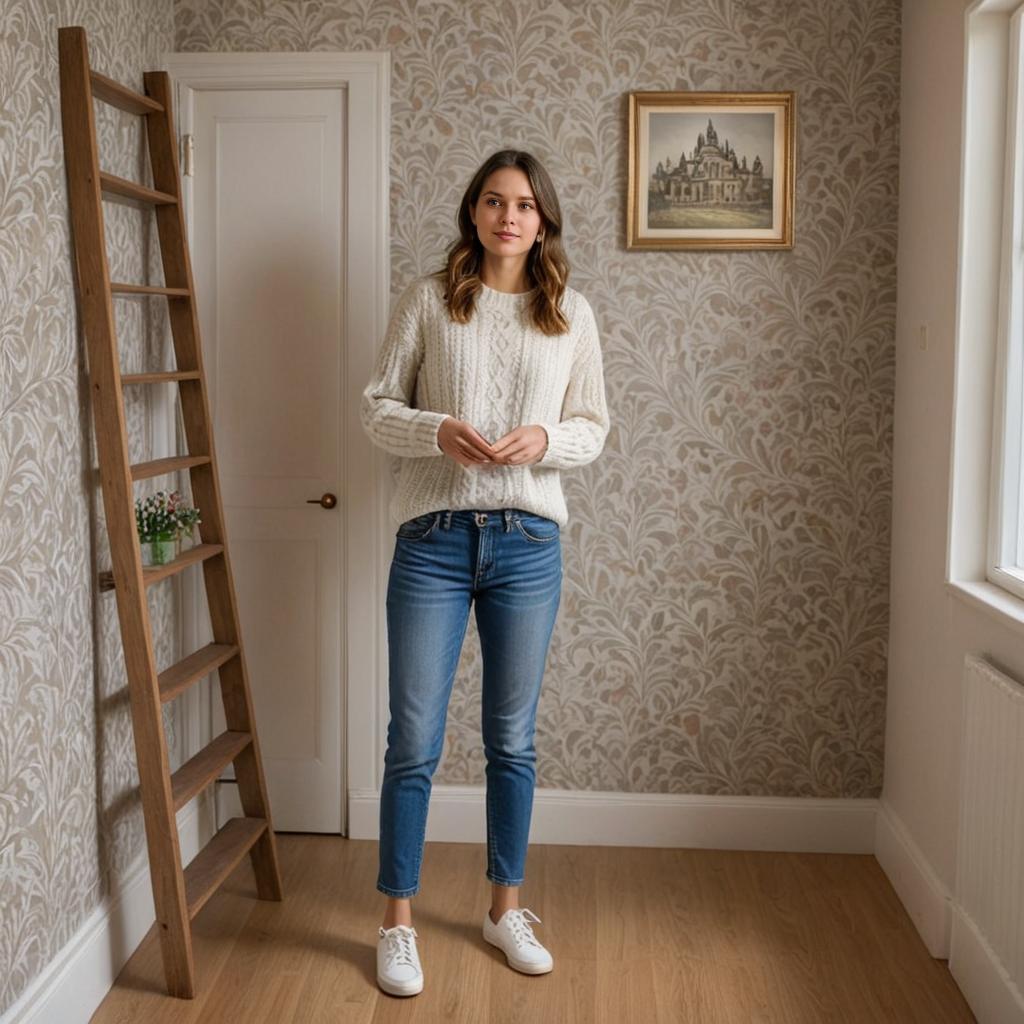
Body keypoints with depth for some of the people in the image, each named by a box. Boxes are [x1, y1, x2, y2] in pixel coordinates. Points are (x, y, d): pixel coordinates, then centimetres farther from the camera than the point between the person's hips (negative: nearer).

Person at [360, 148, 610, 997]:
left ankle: (506, 907, 29)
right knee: (415, 740, 2)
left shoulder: (572, 312, 7)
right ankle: (399, 921, 19)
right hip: (433, 539, -1)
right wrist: (438, 431, -17)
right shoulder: (428, 299, 3)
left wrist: (544, 439, -13)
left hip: (527, 542, 2)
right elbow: (377, 407, 3)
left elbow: (594, 427, 8)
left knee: (513, 738, 12)